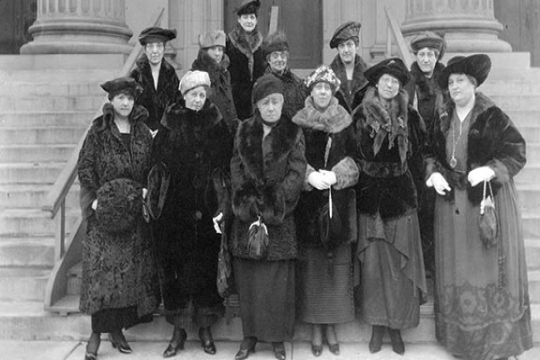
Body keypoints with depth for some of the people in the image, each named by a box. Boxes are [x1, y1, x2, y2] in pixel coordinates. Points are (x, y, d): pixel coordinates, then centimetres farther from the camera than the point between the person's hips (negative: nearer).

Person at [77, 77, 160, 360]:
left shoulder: (142, 132, 9)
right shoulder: (98, 131, 1)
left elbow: (152, 167, 11)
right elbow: (85, 166, -2)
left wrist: (147, 190, -5)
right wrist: (94, 198, -12)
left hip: (134, 209, 3)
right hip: (104, 208, -3)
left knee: (131, 269, 5)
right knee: (102, 268, -7)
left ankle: (117, 328, 16)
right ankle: (97, 332, 0)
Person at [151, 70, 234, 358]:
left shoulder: (216, 124, 3)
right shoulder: (170, 124, 3)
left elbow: (225, 165, 1)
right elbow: (157, 162, 1)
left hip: (206, 206, 0)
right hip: (174, 208, 0)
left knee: (205, 266, 5)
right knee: (175, 266, 3)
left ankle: (205, 328, 19)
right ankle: (178, 331, 15)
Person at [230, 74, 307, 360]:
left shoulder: (293, 133, 0)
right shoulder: (244, 131, 7)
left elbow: (296, 174, -5)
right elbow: (236, 170, 3)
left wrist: (270, 207, -14)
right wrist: (250, 206, -10)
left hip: (280, 219, -2)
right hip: (246, 216, 2)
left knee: (278, 280, 1)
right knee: (248, 279, 6)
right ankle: (250, 335, 19)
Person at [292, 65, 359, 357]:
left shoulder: (345, 123, 6)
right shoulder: (298, 123, 3)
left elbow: (353, 159, 3)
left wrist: (334, 175, -14)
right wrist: (310, 176, -17)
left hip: (338, 201, 1)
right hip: (308, 203, -1)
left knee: (338, 263, 2)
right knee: (311, 264, 0)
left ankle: (331, 325, 15)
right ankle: (315, 327, 12)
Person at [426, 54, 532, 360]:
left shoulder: (493, 116, -9)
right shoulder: (443, 118, 6)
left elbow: (517, 152, -9)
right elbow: (431, 152, 14)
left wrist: (489, 170, -23)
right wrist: (434, 173, -5)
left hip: (489, 199, -4)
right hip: (452, 200, 4)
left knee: (490, 264, 2)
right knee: (457, 267, 9)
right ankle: (461, 334, 22)